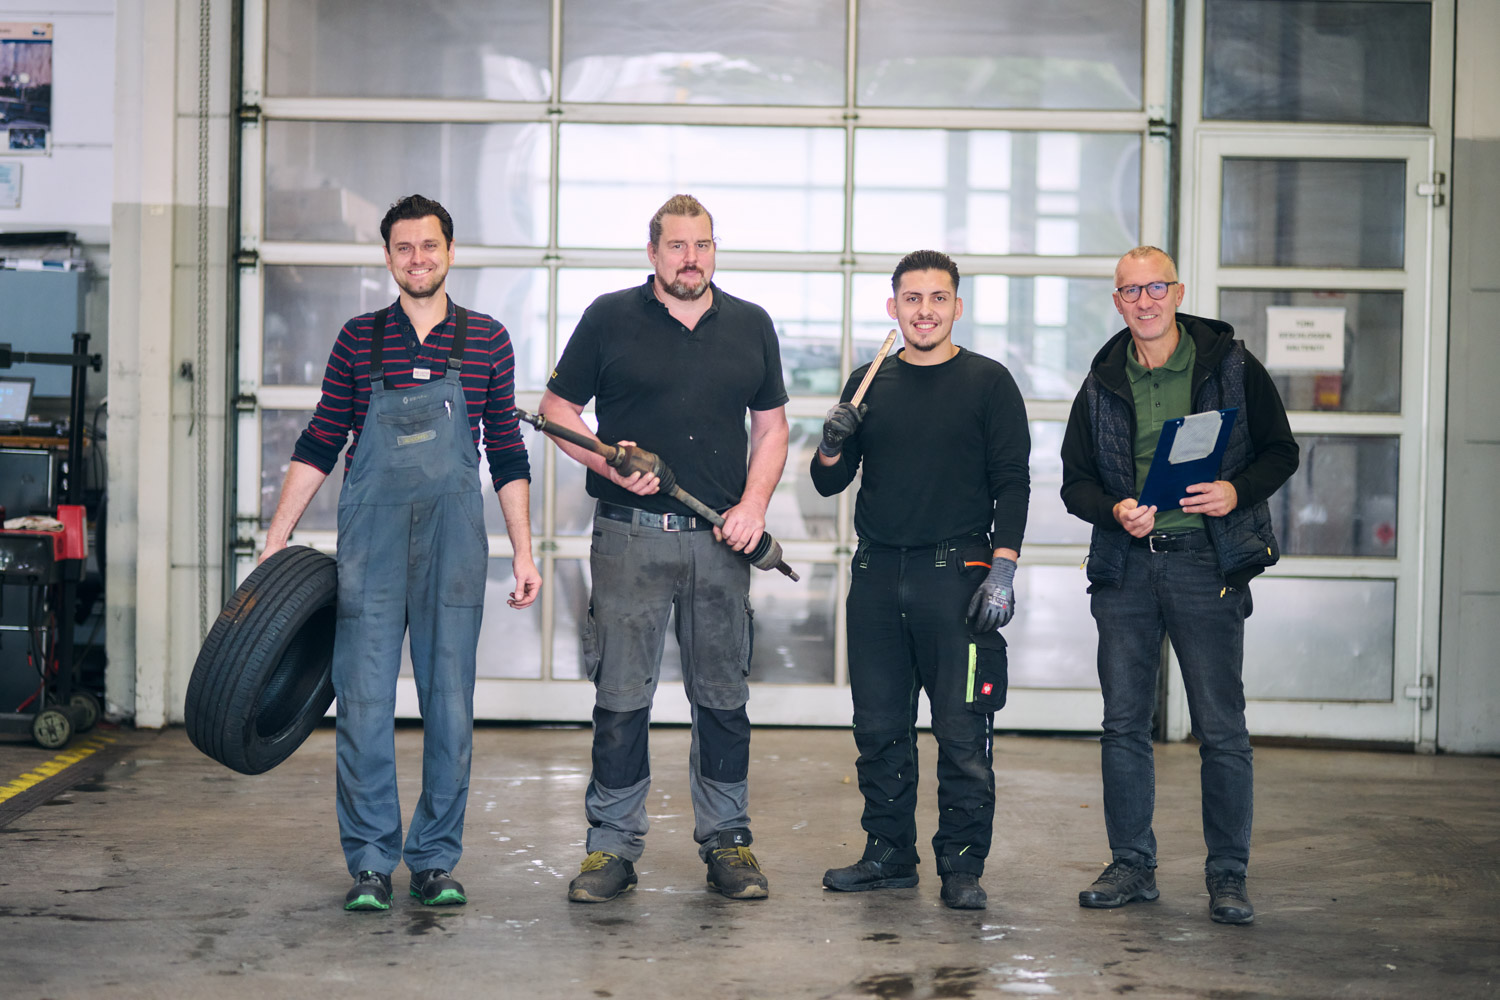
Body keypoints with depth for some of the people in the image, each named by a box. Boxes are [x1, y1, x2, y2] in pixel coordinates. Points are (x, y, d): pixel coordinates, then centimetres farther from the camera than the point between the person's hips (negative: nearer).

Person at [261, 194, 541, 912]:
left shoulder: (485, 340, 7)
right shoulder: (359, 339, 7)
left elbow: (507, 455, 10)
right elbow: (319, 445, 10)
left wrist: (524, 553, 6)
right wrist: (277, 537, 5)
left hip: (455, 537, 0)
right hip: (370, 537, 0)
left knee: (450, 703, 3)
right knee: (364, 700, -2)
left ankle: (436, 859, 13)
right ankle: (370, 862, 7)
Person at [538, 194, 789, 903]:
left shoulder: (751, 326, 12)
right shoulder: (610, 318, 4)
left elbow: (770, 425, 15)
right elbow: (557, 408, 7)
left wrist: (754, 502, -1)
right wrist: (607, 462, -10)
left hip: (721, 540, 2)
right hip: (631, 534, -2)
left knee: (723, 698, 7)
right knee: (621, 698, -1)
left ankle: (726, 840, 18)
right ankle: (613, 845, 9)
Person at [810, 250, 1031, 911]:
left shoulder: (988, 383, 3)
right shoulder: (870, 383, 13)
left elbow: (1012, 483, 0)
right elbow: (830, 483, 16)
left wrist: (1002, 570, -10)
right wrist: (832, 446, -7)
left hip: (957, 572, -4)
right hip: (877, 576, 4)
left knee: (963, 731, -4)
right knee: (879, 726, 7)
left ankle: (961, 865, 4)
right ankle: (888, 854, 18)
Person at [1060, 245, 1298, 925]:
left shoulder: (1230, 366, 3)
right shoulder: (1102, 384, 10)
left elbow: (1281, 451, 6)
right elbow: (1074, 480, 12)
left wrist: (1237, 491, -13)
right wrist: (1115, 510, -9)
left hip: (1207, 560, -3)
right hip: (1125, 565, 3)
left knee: (1221, 728, -2)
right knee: (1124, 722, 6)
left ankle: (1228, 875, 9)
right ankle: (1132, 865, 18)